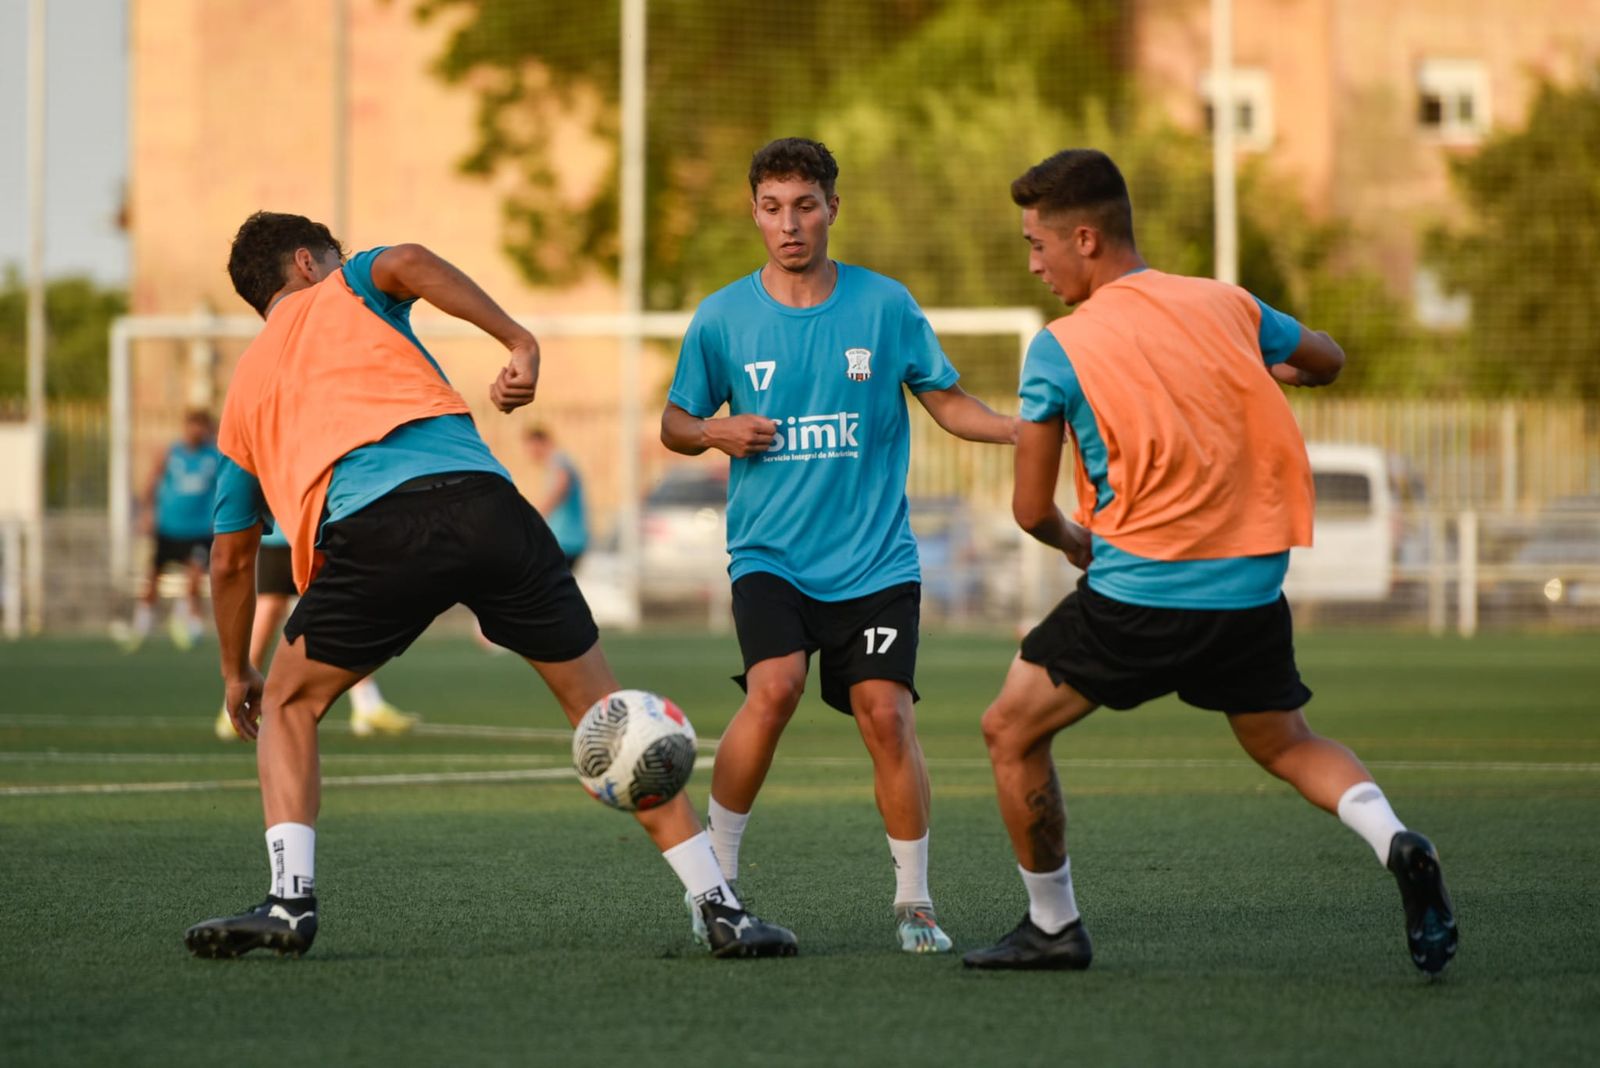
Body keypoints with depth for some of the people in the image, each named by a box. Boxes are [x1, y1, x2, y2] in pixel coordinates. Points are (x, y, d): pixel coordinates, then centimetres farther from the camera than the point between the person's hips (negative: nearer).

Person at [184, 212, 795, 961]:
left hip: (370, 530, 1)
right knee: (601, 707, 12)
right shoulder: (343, 292, 27)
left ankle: (290, 899, 5)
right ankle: (719, 905, 8)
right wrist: (519, 344, 1)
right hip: (480, 498, -1)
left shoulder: (245, 390, 32)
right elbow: (407, 263, -1)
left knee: (288, 704, 24)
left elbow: (231, 562, 38)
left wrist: (236, 673, 51)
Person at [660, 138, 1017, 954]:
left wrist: (1029, 428, -8)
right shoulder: (721, 319, 2)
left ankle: (913, 903, 5)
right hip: (769, 556, 0)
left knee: (885, 713, -11)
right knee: (774, 687, -23)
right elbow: (674, 423, 13)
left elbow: (948, 403, 9)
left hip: (873, 558, 0)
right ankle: (716, 872, -6)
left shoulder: (885, 305, 1)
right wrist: (716, 432, -9)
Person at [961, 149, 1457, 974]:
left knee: (1012, 729, 14)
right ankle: (1397, 845, -4)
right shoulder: (1225, 306, 4)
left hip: (1138, 593, -5)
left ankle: (1053, 927, 19)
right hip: (1252, 591, 5)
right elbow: (1327, 361, 24)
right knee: (1285, 745, 23)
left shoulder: (1060, 349, -8)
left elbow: (1032, 510, -4)